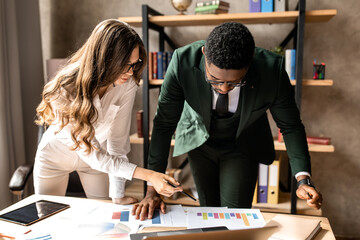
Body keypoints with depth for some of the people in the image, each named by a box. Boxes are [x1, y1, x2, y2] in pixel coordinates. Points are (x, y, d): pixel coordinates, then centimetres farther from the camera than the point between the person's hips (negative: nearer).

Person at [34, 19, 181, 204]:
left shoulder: (128, 84, -28)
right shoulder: (67, 89, -36)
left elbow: (118, 139, -22)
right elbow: (93, 156, -35)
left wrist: (118, 195, -20)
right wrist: (148, 175, -43)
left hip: (97, 156, 2)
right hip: (56, 155, -2)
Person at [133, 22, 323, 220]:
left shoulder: (272, 69, -30)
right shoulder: (183, 61, -31)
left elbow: (290, 125, -13)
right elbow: (164, 124, -21)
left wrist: (303, 179, -25)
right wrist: (152, 189, -21)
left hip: (244, 145, 0)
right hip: (199, 141, 1)